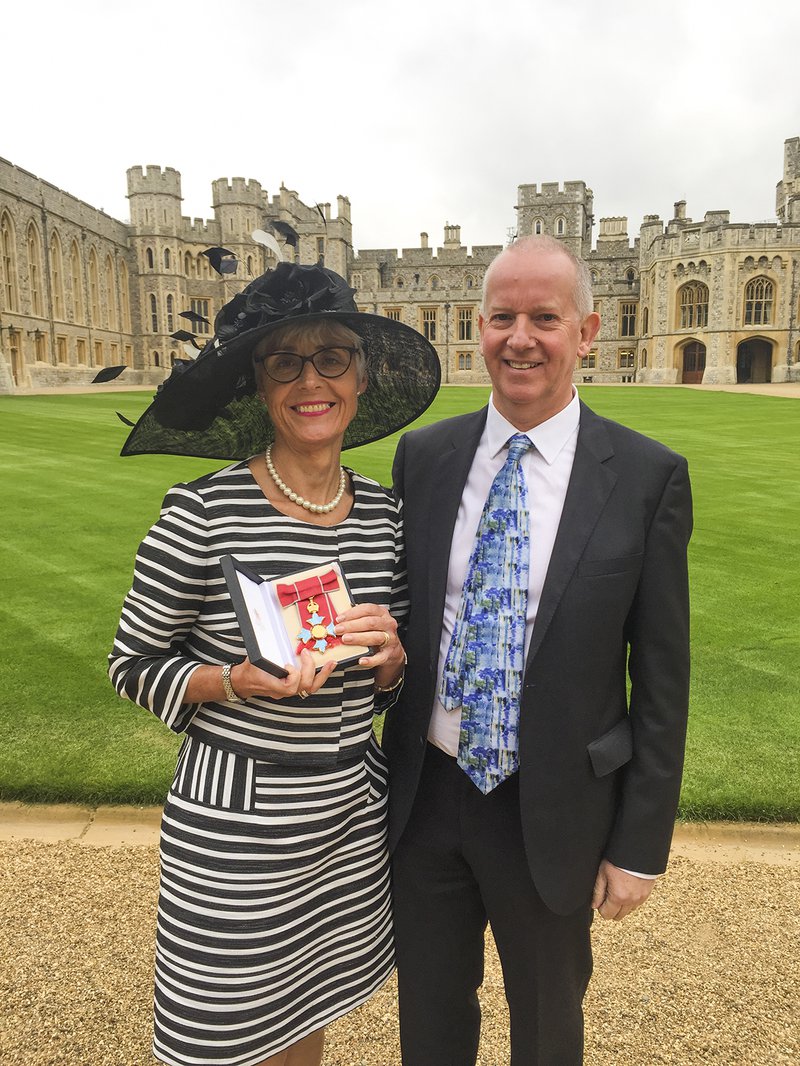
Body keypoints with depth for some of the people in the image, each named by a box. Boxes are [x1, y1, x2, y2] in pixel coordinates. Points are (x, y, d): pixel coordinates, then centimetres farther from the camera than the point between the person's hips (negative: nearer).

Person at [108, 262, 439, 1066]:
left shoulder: (384, 514, -2)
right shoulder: (203, 511, -16)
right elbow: (132, 664, -6)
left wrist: (391, 655, -13)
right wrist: (236, 681, -22)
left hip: (353, 815, 4)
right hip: (230, 822, -4)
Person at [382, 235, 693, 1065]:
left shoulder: (648, 477, -11)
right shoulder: (423, 455, -3)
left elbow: (661, 679, -7)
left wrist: (639, 845, -4)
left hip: (552, 811, -2)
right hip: (425, 794, 2)